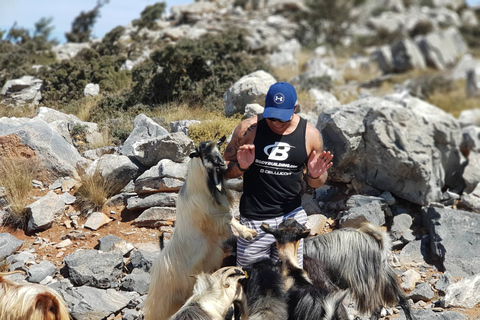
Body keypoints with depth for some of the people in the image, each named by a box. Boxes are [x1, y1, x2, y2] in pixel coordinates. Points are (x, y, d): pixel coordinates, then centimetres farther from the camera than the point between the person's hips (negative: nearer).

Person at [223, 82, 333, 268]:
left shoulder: (310, 134, 1)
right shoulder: (248, 129, -5)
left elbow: (316, 184, 11)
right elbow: (224, 170, 1)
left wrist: (316, 175, -11)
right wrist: (241, 167, -19)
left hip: (292, 217, 2)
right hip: (254, 219, -1)